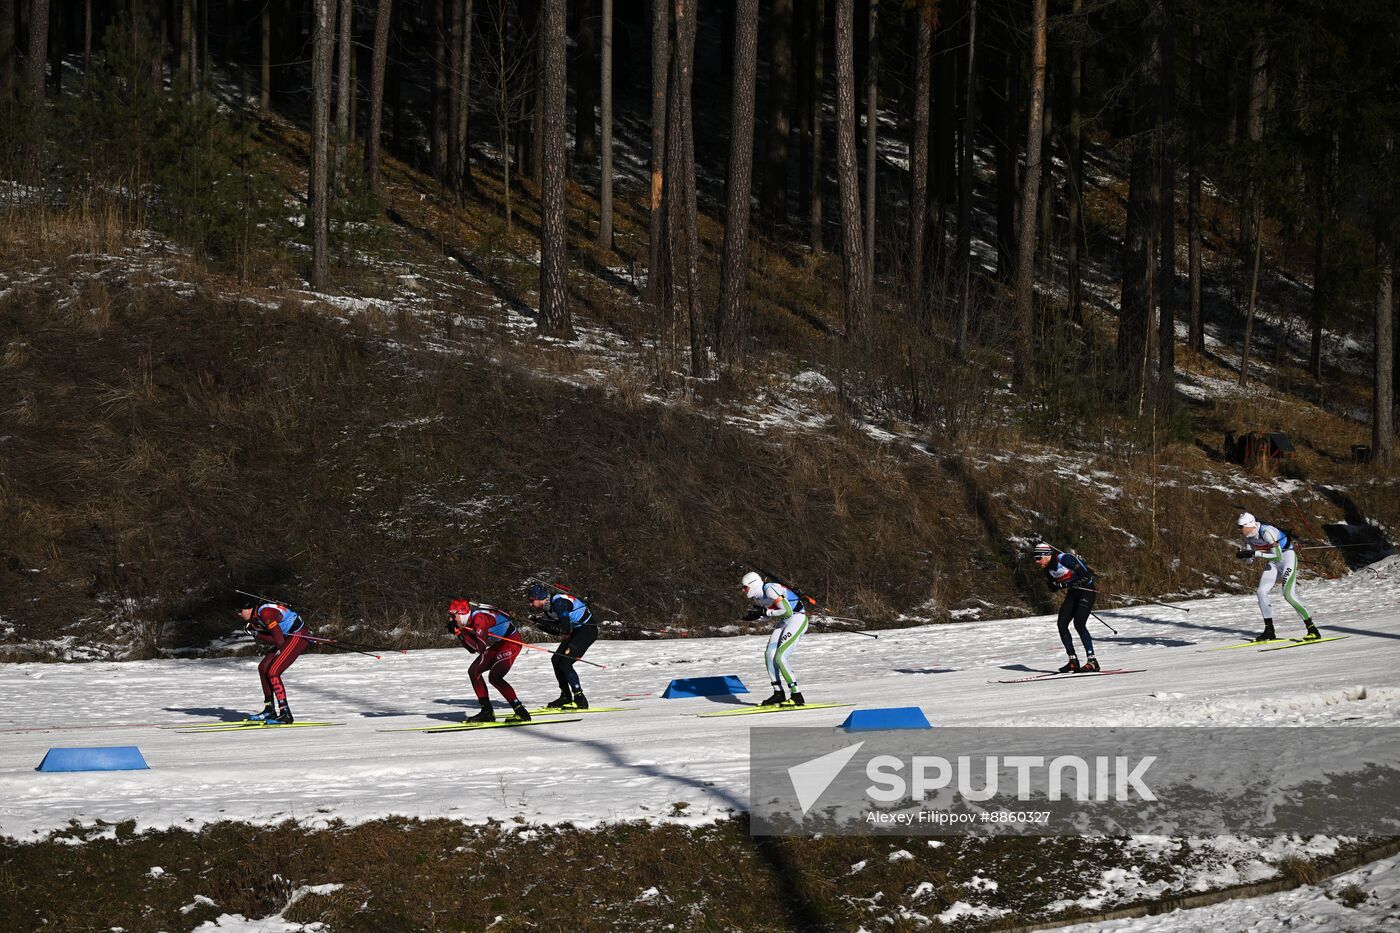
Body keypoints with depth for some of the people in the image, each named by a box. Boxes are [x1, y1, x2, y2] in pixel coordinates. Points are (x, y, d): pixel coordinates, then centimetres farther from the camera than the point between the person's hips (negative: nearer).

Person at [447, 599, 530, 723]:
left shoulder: (479, 618, -27)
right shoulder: (468, 622, 1)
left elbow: (479, 648, -30)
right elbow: (472, 650, 4)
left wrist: (461, 632, -27)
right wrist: (458, 634, -6)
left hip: (511, 642, -10)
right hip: (498, 645, 10)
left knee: (494, 677, -21)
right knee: (473, 671, 4)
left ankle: (521, 713, -18)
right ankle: (487, 712, 6)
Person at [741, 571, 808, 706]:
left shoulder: (769, 590, -22)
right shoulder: (756, 596, 6)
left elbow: (787, 611, -25)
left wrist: (765, 612, -20)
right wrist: (754, 617, -2)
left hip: (797, 619, -9)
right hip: (782, 624, 9)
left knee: (780, 657, -17)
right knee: (769, 654, -3)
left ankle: (797, 696, -13)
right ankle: (778, 694, 3)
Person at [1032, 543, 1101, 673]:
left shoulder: (1065, 559, -23)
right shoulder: (1048, 568, 2)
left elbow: (1086, 576, -24)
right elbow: (1052, 586, 13)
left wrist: (1064, 584, -25)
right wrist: (1055, 586, -11)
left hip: (1086, 590, -8)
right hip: (1072, 593, 8)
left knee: (1079, 624, -19)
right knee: (1062, 624, -3)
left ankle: (1092, 661, -17)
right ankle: (1073, 661, 3)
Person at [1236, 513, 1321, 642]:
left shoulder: (1267, 532, -28)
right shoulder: (1249, 537, -2)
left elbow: (1278, 556, -31)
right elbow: (1249, 560, 6)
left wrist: (1256, 553, -33)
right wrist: (1242, 555, -17)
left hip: (1287, 558, -8)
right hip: (1273, 563, 8)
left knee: (1289, 594, -20)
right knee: (1261, 592, -5)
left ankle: (1313, 630, -16)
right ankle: (1269, 631, 2)